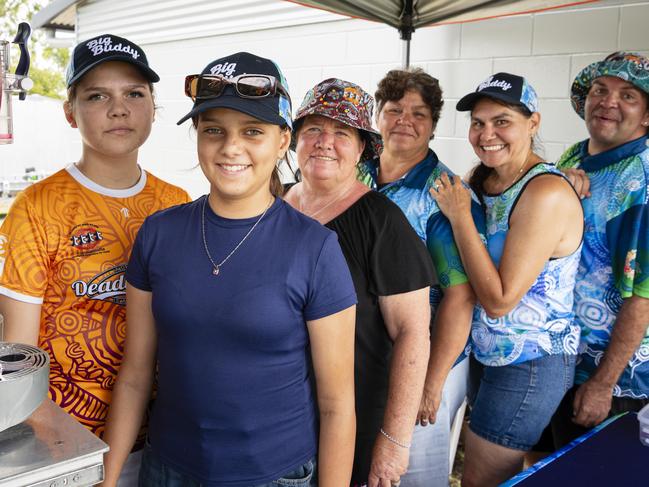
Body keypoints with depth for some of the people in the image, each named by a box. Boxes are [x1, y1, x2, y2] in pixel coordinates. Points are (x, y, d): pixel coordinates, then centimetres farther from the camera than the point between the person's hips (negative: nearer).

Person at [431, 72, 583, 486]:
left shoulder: (547, 193, -24)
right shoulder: (482, 178, 1)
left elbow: (499, 300, -25)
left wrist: (458, 216, -22)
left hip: (530, 369, -8)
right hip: (487, 356, 8)